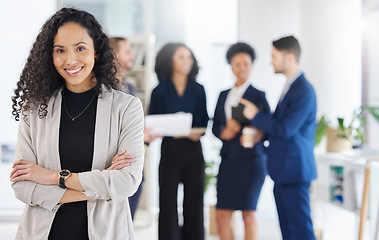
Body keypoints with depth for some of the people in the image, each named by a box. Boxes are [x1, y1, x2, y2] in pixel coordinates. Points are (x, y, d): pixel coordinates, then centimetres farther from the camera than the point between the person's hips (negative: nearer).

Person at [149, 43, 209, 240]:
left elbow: (204, 120, 10)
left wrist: (197, 132, -11)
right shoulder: (160, 91, 3)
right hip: (170, 151, -2)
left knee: (194, 201, 4)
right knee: (168, 203, -2)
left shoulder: (198, 90, 9)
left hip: (194, 150, 2)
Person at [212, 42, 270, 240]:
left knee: (248, 214, -2)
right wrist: (224, 132, -9)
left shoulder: (258, 95, 1)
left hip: (250, 159, -5)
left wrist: (257, 134, -22)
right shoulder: (224, 95, 15)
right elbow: (215, 126, 12)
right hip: (228, 159, 5)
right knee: (222, 214, 2)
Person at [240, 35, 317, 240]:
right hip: (284, 172, 10)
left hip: (294, 171, -10)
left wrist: (256, 115, -10)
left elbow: (285, 129, -21)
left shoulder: (303, 91, -16)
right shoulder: (290, 86, 15)